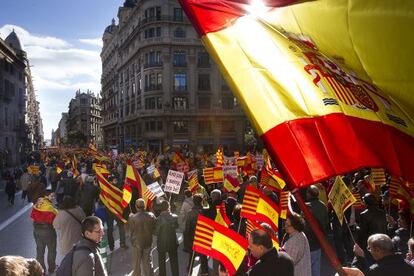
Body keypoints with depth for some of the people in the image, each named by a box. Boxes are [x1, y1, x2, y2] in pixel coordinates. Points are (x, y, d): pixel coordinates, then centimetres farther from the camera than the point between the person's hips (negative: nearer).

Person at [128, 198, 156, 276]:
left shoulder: (132, 217, -23)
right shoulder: (151, 216, -15)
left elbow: (131, 230, -10)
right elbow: (154, 228, -3)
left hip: (136, 242, -2)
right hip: (148, 242, 2)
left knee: (137, 262, 17)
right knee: (148, 262, 16)